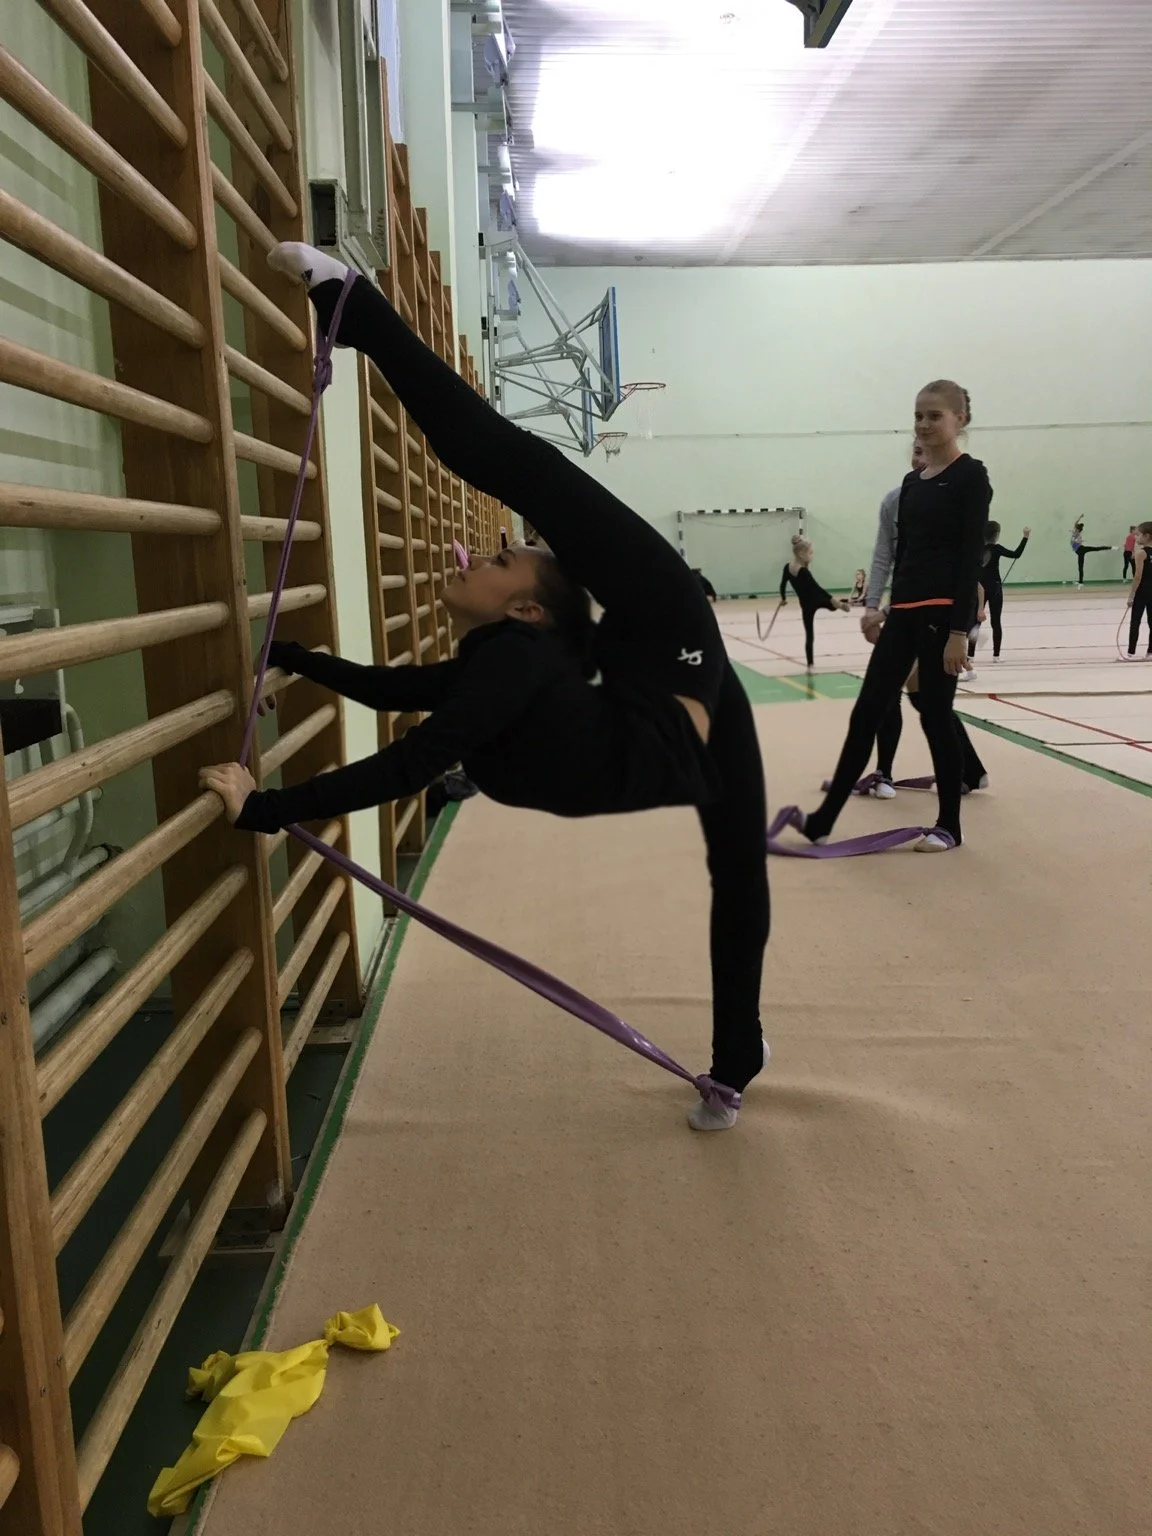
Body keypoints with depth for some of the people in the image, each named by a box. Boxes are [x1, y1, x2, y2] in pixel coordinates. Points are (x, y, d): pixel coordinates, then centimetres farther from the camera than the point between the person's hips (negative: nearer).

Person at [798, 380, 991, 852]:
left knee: (935, 715, 1)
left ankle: (949, 825, 17)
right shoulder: (911, 482, 15)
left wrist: (960, 629, -18)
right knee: (866, 712, 4)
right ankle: (824, 819, 8)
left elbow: (971, 556, -13)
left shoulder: (970, 477, -7)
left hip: (943, 611, -7)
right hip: (904, 611, 7)